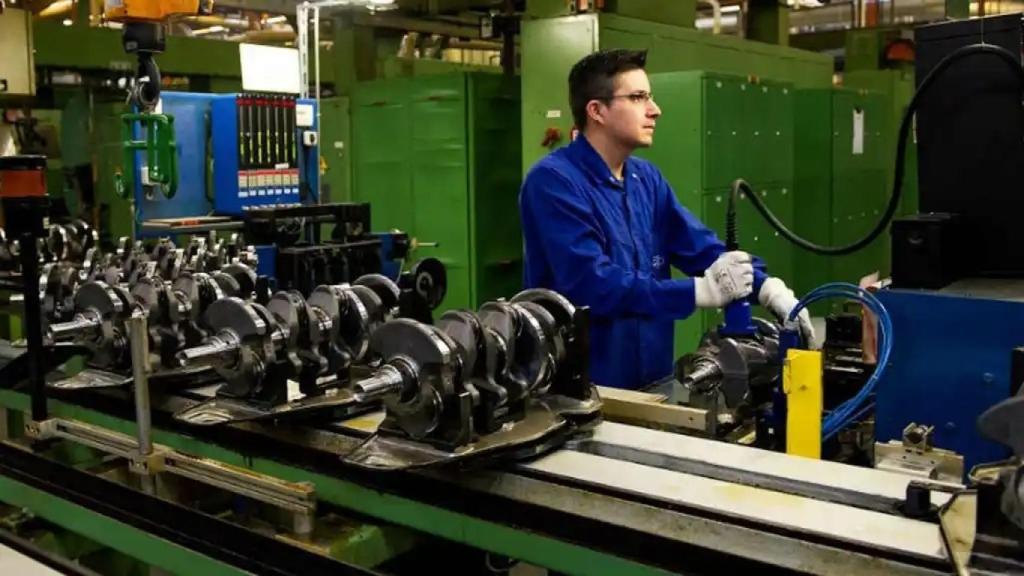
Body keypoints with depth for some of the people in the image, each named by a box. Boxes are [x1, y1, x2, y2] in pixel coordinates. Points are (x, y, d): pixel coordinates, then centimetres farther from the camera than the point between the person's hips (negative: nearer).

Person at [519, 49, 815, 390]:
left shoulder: (645, 178, 8)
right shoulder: (553, 181, -17)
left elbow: (702, 247, 4)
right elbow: (591, 284, -26)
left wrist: (769, 288, -12)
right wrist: (701, 291, -24)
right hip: (580, 384, -7)